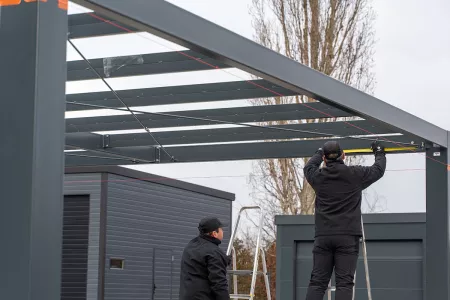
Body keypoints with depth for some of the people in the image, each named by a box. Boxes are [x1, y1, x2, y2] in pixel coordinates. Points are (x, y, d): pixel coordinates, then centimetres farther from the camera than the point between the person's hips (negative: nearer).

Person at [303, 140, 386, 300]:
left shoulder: (318, 176, 5)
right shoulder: (355, 174, 0)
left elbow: (308, 167, 31)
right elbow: (378, 170, 19)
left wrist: (319, 152, 49)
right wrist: (379, 153, 39)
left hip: (323, 237, 2)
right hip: (348, 236, -2)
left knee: (317, 282, 2)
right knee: (344, 282, -6)